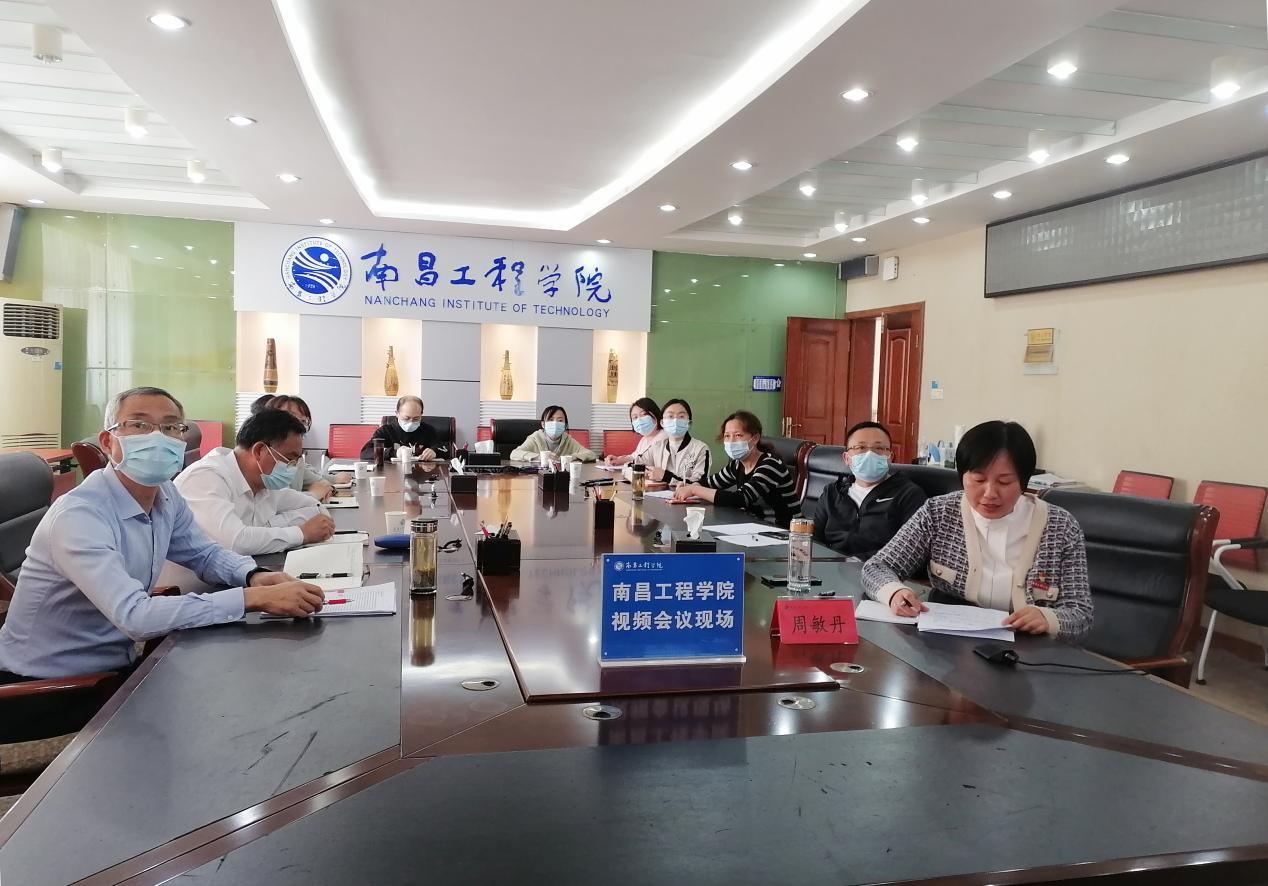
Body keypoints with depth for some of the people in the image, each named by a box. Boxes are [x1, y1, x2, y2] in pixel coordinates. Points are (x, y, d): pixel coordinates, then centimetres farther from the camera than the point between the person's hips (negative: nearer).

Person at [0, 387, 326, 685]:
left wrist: (254, 575, -12)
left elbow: (205, 554, 11)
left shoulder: (166, 497, -2)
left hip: (115, 666, 7)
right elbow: (134, 616, -36)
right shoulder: (79, 515, -26)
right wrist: (255, 598, -37)